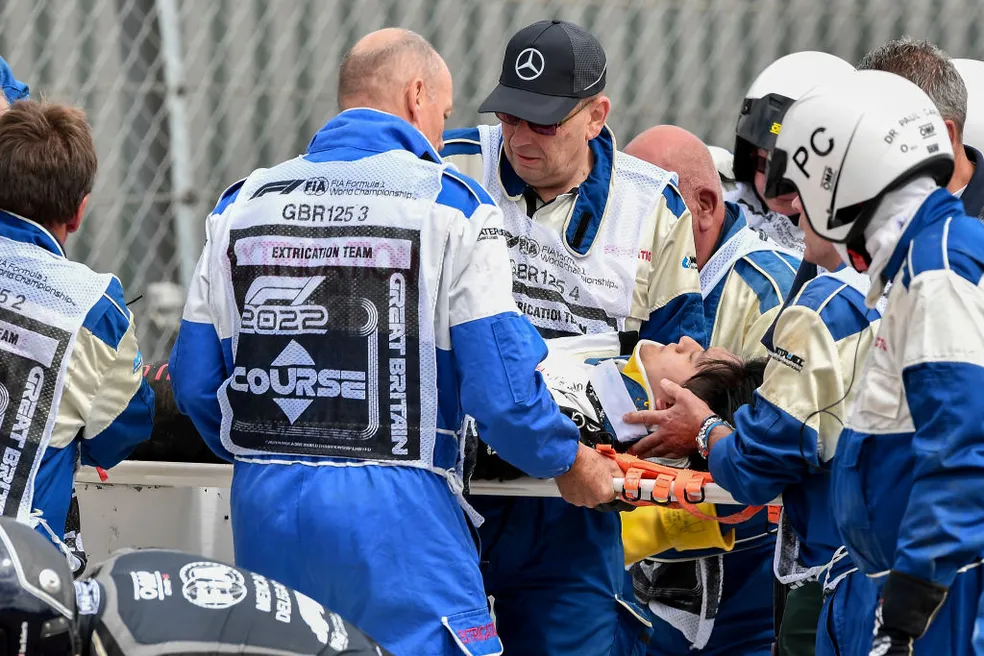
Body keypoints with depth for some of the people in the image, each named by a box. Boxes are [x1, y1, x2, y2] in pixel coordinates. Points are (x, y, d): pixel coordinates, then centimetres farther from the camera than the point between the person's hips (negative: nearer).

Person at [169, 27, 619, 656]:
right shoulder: (451, 204, -4)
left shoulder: (243, 203, 10)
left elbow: (195, 382, 12)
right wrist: (571, 465, 10)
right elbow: (502, 386, -8)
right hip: (398, 511, -5)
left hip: (265, 510, 5)